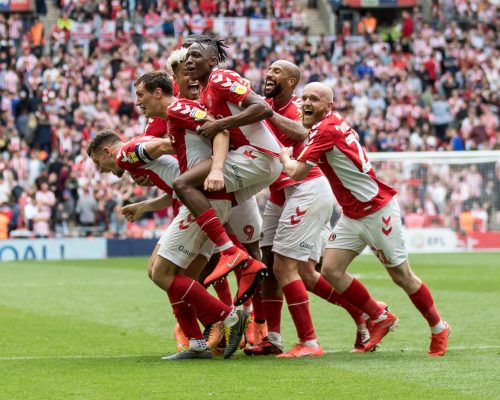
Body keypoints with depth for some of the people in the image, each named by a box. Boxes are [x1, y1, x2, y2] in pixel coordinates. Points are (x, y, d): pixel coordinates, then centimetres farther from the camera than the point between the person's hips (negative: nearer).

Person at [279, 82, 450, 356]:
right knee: (331, 270, -2)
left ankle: (439, 328, 19)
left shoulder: (325, 129, -20)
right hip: (352, 215, 9)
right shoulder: (331, 124, 8)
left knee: (401, 276, 1)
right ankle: (381, 318, 13)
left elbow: (296, 172, -20)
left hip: (377, 211, -9)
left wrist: (284, 156, -1)